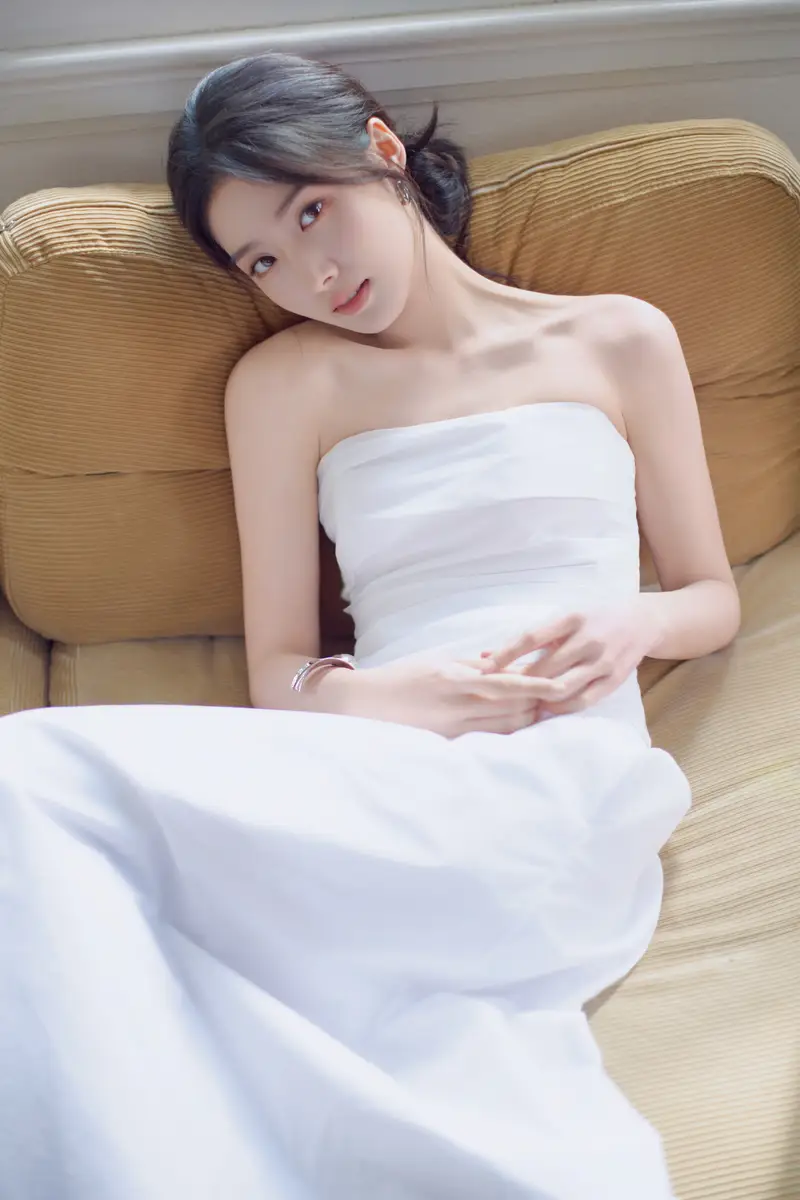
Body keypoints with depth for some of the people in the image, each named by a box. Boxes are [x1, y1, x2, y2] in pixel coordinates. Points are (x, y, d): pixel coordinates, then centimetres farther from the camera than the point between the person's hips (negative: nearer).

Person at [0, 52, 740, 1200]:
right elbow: (279, 675, 11)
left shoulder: (621, 341, 17)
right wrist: (410, 697, -11)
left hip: (570, 794, -2)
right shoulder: (284, 384, 17)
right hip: (389, 780, 3)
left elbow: (714, 599, 21)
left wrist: (632, 622, -3)